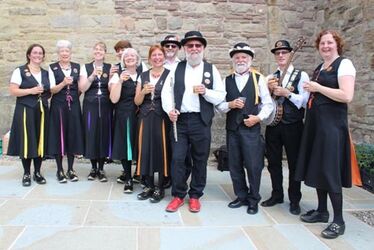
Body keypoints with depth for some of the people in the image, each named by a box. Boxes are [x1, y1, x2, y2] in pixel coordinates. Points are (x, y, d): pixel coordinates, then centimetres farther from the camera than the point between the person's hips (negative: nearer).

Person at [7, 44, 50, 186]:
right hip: (25, 111, -5)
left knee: (40, 141, 5)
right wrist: (31, 91, -18)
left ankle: (37, 172, 17)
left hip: (42, 111, 5)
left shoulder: (46, 73, 14)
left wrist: (45, 93, 1)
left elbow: (50, 92, 22)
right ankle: (26, 174, 9)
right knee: (26, 141, -4)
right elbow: (12, 91, -9)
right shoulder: (20, 71, -1)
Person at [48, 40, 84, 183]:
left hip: (74, 106, 2)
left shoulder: (77, 67, 8)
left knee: (72, 135, 5)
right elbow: (52, 90, -5)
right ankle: (60, 170, 12)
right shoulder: (52, 68, 2)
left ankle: (70, 169, 16)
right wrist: (63, 83, -20)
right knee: (59, 135, 1)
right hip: (58, 106, -2)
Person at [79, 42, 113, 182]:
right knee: (91, 135, 2)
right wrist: (93, 75, -15)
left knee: (104, 135, 3)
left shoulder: (110, 68, 6)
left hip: (105, 106, 1)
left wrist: (111, 76, -16)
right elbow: (82, 88, -5)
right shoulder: (85, 67, 4)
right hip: (90, 106, 0)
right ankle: (94, 168, 19)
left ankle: (101, 169, 17)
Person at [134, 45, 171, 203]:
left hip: (162, 118, -4)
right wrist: (143, 91, -8)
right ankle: (149, 186, 19)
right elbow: (137, 102, 10)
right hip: (146, 118, 4)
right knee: (146, 150, 4)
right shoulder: (143, 76, 12)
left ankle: (160, 188, 12)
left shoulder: (170, 75, 0)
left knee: (161, 151, -2)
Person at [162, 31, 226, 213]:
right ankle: (178, 195, 19)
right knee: (177, 158, 2)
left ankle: (195, 196, 24)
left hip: (201, 121, 0)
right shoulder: (177, 68, 8)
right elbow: (166, 91, 4)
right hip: (179, 120, 1)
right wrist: (169, 109, -13)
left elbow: (220, 97, 2)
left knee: (200, 160, 8)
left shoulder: (211, 69, 6)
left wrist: (205, 92, -16)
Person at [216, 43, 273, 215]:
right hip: (232, 128, 3)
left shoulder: (258, 79, 2)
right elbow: (219, 105, 6)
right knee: (235, 165, 9)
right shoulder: (227, 80, 8)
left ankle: (253, 200, 17)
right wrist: (230, 105, -13)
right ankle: (241, 196, 26)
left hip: (252, 128, -3)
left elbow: (268, 104, 2)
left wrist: (259, 117, -12)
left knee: (253, 165, 0)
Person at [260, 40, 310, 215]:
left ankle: (294, 200, 20)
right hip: (273, 124, 4)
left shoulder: (301, 75, -2)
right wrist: (268, 89, -7)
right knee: (273, 162, 11)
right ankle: (277, 195, 28)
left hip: (293, 126, -4)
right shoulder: (270, 78, 12)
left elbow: (304, 101, -12)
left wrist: (286, 93, -17)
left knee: (294, 163, 6)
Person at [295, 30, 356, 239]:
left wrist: (318, 88, -15)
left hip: (332, 123, -8)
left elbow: (347, 96, -20)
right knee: (316, 167, 11)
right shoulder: (319, 68, 18)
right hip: (315, 122, 9)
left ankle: (339, 221, 4)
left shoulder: (344, 64, -7)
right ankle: (322, 211, 24)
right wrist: (311, 90, 9)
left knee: (330, 169, -7)